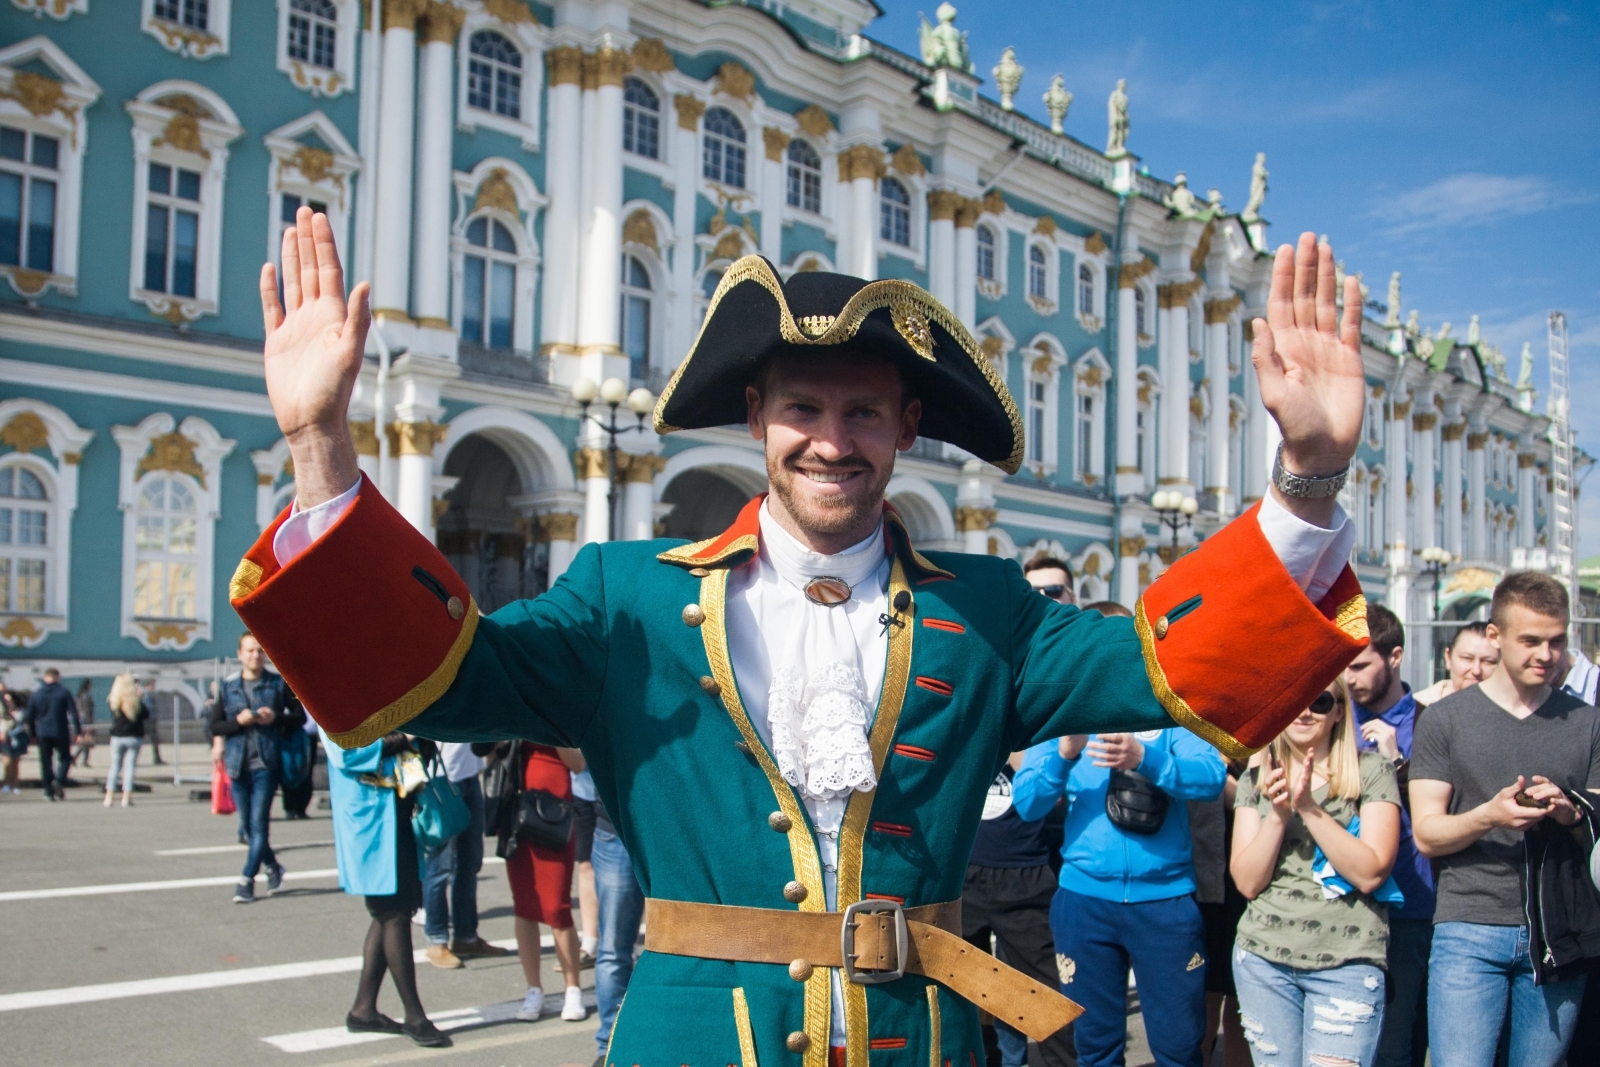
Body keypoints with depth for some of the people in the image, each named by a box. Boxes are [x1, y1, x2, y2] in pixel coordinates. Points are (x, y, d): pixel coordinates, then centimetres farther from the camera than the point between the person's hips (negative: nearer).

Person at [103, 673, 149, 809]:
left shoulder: (112, 701, -6)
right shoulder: (136, 701, -11)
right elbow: (146, 714, -3)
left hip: (117, 737, 2)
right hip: (134, 737, -2)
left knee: (115, 766, 10)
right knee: (129, 767, 2)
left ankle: (109, 797, 6)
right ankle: (126, 797, -2)